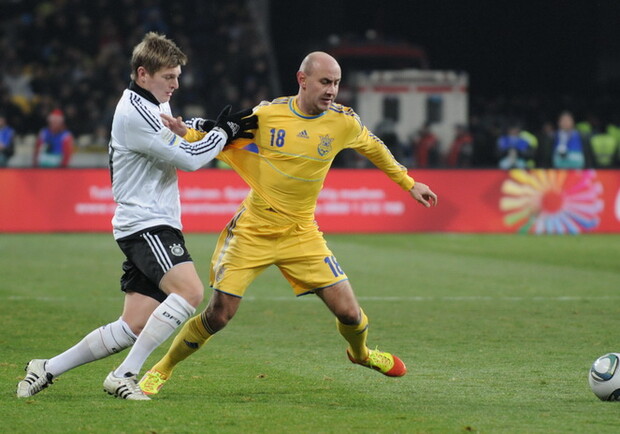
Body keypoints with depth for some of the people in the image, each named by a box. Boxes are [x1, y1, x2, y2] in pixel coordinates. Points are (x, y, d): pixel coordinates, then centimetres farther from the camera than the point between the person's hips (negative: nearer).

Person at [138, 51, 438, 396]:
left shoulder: (344, 122, -6)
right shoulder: (267, 114, -11)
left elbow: (374, 148, 15)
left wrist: (409, 184, 22)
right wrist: (183, 133, -16)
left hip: (301, 234, 2)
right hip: (251, 233, -2)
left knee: (348, 311, -4)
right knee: (219, 315, -7)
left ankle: (360, 353, 32)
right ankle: (163, 369, 16)